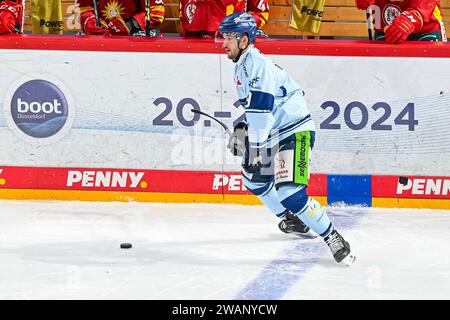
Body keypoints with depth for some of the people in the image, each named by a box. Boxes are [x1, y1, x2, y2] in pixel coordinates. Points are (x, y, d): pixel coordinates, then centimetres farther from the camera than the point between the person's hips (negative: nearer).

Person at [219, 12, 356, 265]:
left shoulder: (256, 64, -20)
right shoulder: (244, 64, 15)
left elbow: (261, 107, -28)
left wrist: (257, 148, -28)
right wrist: (241, 130, 17)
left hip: (295, 133, -11)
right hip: (277, 132, 11)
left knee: (289, 193, -22)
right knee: (255, 179, 23)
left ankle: (334, 240, -14)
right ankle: (292, 219, 41)